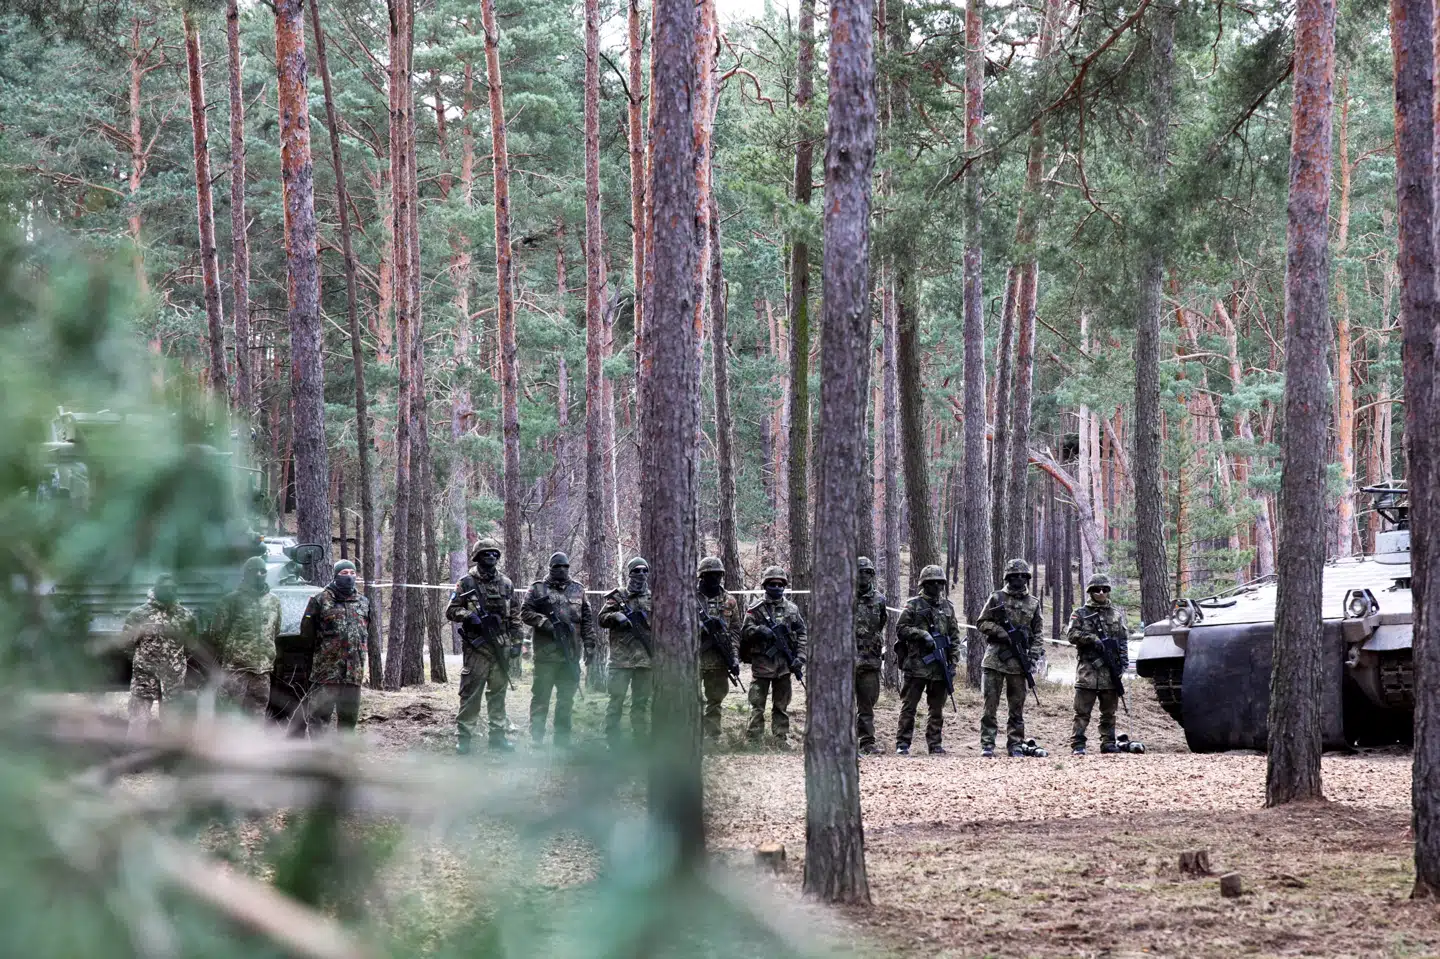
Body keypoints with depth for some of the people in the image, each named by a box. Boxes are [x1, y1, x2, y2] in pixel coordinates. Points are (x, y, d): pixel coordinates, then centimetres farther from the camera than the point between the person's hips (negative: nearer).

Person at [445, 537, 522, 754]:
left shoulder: (506, 584, 12)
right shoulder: (466, 583, 1)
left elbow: (515, 616, 15)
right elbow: (450, 611, 1)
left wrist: (516, 642, 8)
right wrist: (468, 615, -18)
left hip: (501, 647, 4)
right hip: (476, 647, -4)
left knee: (498, 692, 8)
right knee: (470, 693, -5)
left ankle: (497, 735, 15)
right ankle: (463, 737, -2)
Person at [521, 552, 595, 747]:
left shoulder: (578, 590, 14)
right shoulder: (538, 589, 3)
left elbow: (587, 619, 15)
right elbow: (525, 612, -3)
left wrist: (589, 643, 8)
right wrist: (544, 622, -17)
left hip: (571, 654, 4)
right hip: (546, 652, -4)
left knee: (567, 698, 8)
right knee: (541, 696, -1)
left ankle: (562, 738, 14)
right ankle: (536, 737, 3)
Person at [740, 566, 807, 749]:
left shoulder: (792, 609, 9)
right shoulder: (756, 609, 2)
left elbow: (802, 635, 9)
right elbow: (745, 632, -2)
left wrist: (799, 658, -3)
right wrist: (759, 631, -23)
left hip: (784, 666, 2)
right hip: (761, 664, -2)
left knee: (781, 706, 8)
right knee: (757, 706, -4)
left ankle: (781, 741, 13)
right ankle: (753, 741, -3)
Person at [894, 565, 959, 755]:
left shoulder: (947, 607, 13)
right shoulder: (913, 605, 2)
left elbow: (955, 636, 13)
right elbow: (900, 629, -3)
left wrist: (953, 662, 6)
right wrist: (922, 634, -16)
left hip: (940, 667, 4)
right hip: (917, 665, -4)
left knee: (937, 708, 7)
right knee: (909, 706, -3)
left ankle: (935, 743, 13)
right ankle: (902, 744, 0)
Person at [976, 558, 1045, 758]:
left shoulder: (1033, 603, 10)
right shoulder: (997, 599, 4)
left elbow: (1037, 633, 11)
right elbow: (981, 623, 3)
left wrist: (1033, 657, 0)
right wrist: (1000, 632, -13)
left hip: (1019, 661, 2)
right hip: (995, 657, -2)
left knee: (1017, 706, 5)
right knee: (990, 704, -3)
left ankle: (1015, 745, 11)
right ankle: (987, 744, -1)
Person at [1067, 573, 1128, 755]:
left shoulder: (1116, 613, 15)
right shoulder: (1080, 614, 6)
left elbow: (1123, 638, 15)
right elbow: (1071, 634, -6)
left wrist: (1123, 659, 3)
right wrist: (1091, 638, -18)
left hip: (1110, 671, 3)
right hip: (1088, 670, -3)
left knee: (1109, 711, 8)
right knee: (1082, 711, -4)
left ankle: (1108, 742, 14)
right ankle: (1078, 744, -4)